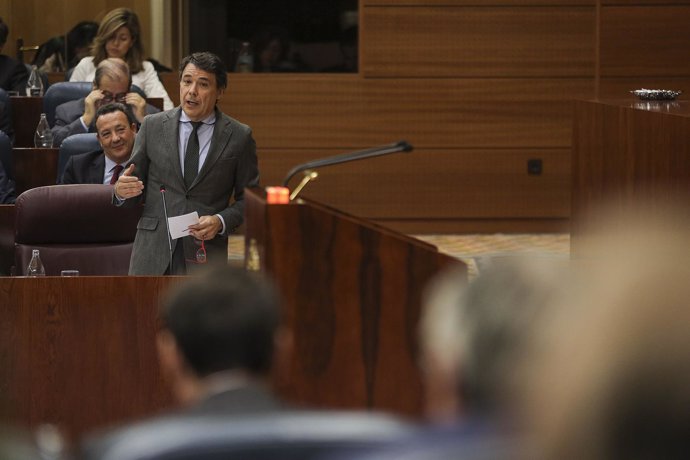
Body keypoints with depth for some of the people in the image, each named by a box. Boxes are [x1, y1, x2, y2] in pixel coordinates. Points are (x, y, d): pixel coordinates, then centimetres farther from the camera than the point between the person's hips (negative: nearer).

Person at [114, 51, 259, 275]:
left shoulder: (239, 137, 3)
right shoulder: (153, 126, 7)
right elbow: (135, 185, 10)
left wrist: (221, 222, -10)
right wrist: (121, 191, -12)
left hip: (206, 256, -1)